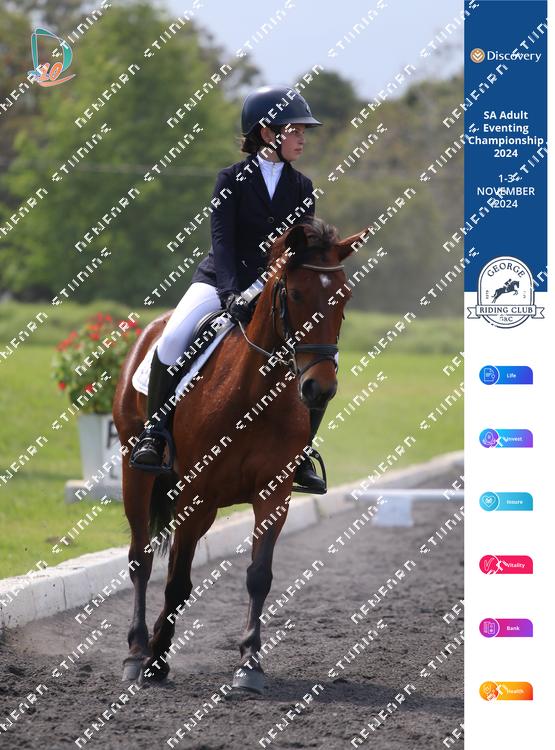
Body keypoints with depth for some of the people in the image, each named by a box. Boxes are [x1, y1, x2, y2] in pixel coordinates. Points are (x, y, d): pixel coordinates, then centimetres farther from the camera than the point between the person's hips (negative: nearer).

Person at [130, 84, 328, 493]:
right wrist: (231, 293, -29)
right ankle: (154, 434, -15)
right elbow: (222, 241, -14)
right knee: (174, 337, -29)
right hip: (221, 280, -3)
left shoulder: (302, 187, 6)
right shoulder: (232, 179, -4)